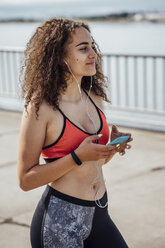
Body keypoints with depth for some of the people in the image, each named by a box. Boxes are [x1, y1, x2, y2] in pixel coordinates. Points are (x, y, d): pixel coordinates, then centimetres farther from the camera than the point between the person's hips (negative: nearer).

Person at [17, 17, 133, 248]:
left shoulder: (94, 97, 5)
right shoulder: (40, 107, -15)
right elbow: (26, 179, -14)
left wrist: (113, 147, -5)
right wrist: (78, 157, -23)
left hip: (99, 214, 6)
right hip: (59, 220, -6)